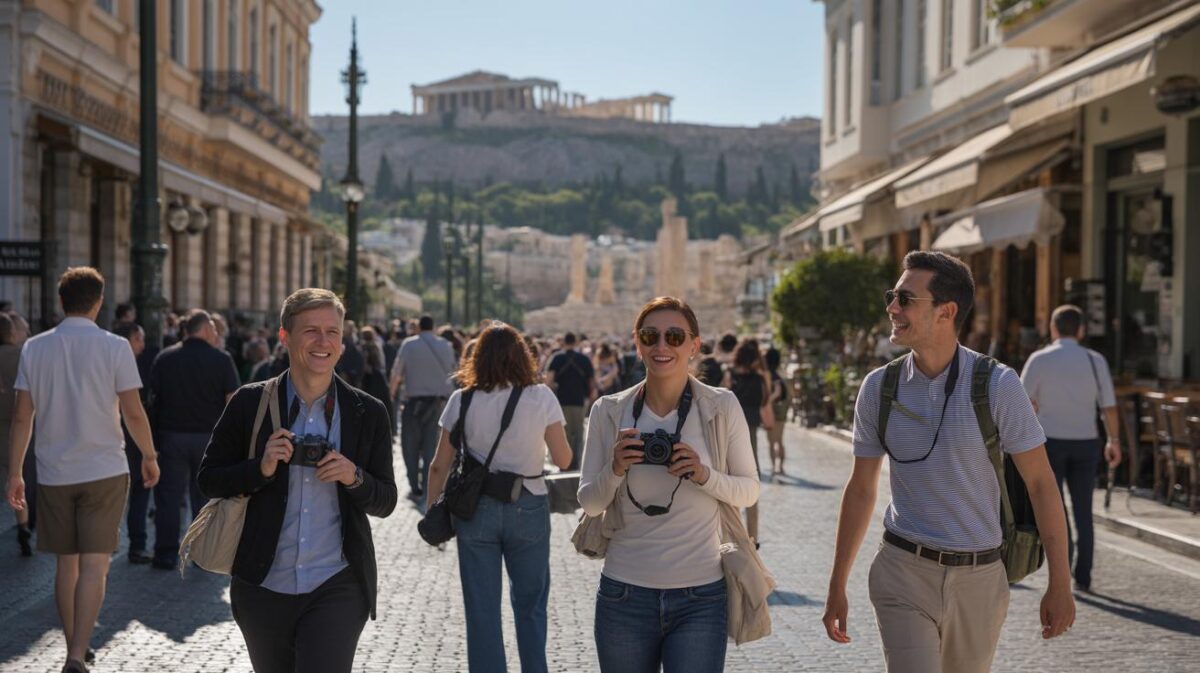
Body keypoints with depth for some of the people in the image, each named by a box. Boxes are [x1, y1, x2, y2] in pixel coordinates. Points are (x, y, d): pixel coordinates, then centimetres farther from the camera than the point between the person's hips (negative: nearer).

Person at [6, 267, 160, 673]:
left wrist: (14, 473, 8)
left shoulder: (35, 348, 1)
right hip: (104, 471, -3)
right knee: (94, 564, -3)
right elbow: (134, 413, -7)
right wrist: (149, 457, 8)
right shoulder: (114, 347, -7)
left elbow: (22, 417, 2)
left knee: (67, 563, 15)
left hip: (54, 474, 3)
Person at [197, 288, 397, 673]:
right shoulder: (249, 404, 0)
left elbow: (385, 502, 6)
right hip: (264, 587, 2)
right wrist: (261, 468, -15)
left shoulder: (368, 413, 1)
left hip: (337, 587, -1)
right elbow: (209, 481, 3)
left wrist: (355, 478, -15)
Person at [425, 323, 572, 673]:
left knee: (482, 610, 8)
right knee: (530, 605, 16)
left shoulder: (462, 401, -4)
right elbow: (563, 459, -3)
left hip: (476, 510, 0)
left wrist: (431, 510, 10)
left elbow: (440, 465, -1)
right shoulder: (541, 398, -6)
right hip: (528, 509, 0)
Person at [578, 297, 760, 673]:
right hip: (624, 595, 2)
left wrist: (705, 476, -15)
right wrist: (615, 469, -16)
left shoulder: (722, 408, -2)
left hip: (700, 600, -2)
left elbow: (749, 491, 4)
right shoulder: (610, 412, 1)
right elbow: (589, 504, 4)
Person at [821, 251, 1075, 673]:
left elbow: (1040, 482, -6)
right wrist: (837, 587, 9)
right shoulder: (879, 388, -1)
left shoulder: (996, 384, -10)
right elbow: (861, 489, 8)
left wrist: (1060, 584, -9)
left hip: (979, 576, 0)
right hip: (904, 572, 1)